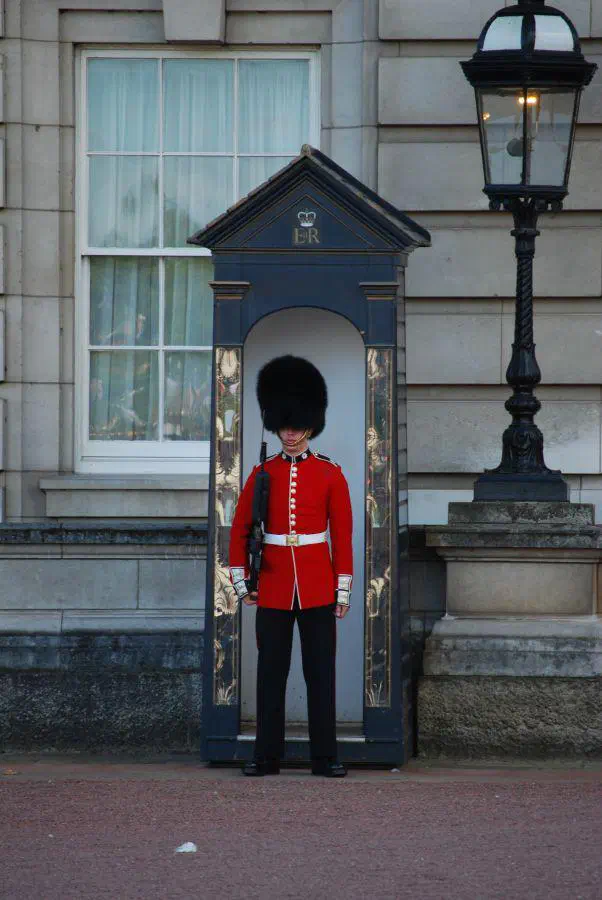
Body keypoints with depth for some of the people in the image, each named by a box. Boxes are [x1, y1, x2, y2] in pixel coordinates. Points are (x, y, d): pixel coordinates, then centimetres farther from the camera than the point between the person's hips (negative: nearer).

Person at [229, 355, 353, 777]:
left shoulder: (330, 473, 1)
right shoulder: (263, 473, 4)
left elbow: (343, 534, 1)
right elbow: (240, 529, 8)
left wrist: (343, 588, -2)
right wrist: (241, 580, 3)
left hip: (317, 584, -1)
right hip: (273, 585, 1)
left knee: (321, 671, 1)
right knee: (271, 671, 3)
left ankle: (325, 756, 5)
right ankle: (267, 755, 8)